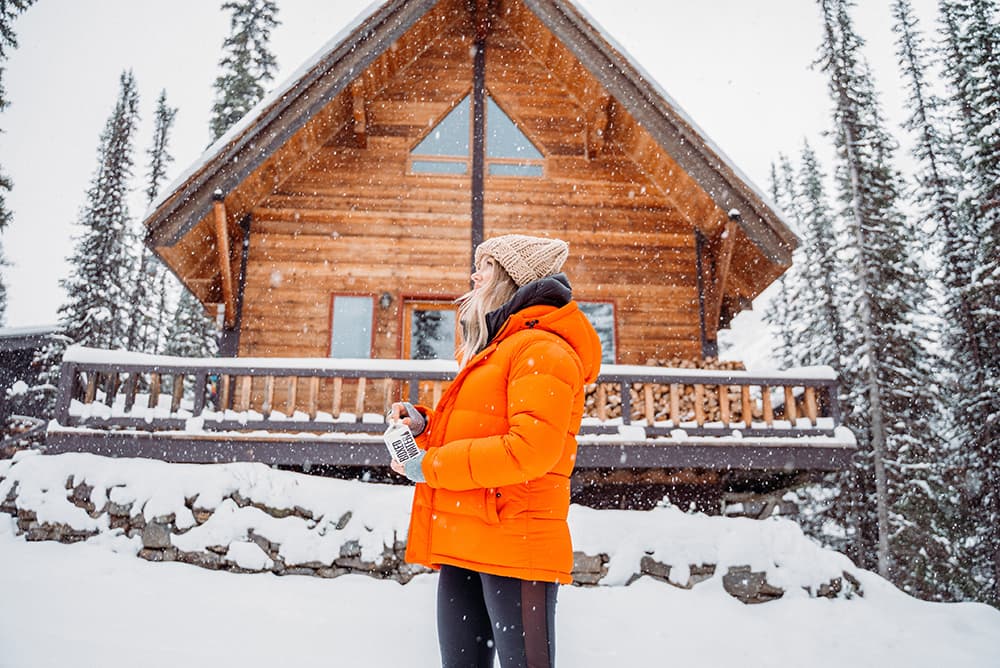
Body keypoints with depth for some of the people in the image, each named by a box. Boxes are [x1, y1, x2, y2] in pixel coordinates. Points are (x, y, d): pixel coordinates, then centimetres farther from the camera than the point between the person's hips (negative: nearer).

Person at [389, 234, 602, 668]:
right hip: (465, 548, 9)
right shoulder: (489, 351, 21)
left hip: (513, 545, -9)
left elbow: (530, 449, -21)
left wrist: (431, 465, -14)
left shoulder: (542, 347, -9)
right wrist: (424, 426, 7)